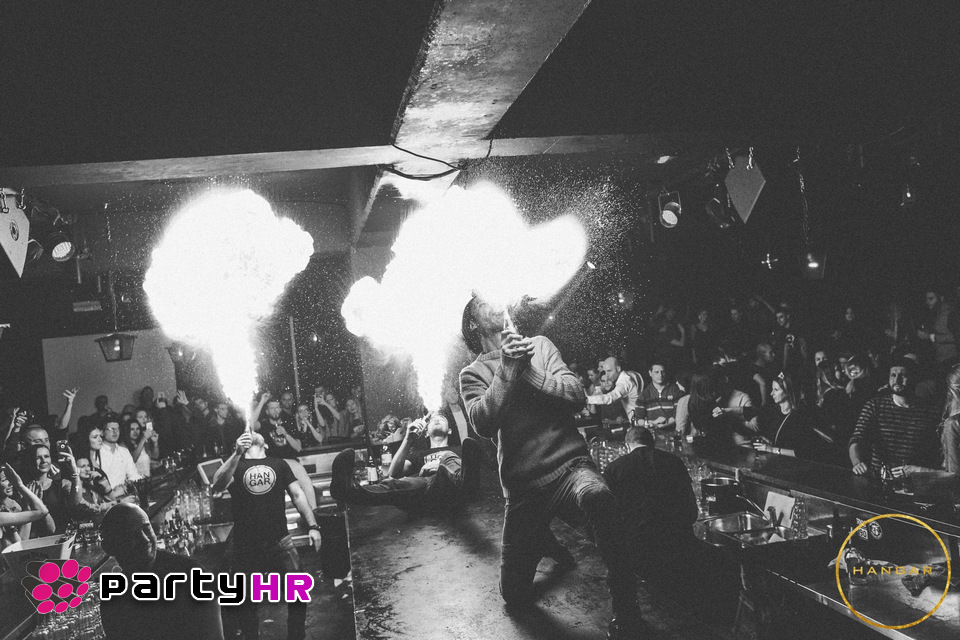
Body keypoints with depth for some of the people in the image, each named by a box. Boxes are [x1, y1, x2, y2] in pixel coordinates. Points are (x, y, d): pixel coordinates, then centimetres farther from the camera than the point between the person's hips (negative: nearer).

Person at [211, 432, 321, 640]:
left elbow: (297, 494, 7)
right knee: (246, 601, 10)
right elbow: (217, 485, -12)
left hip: (279, 541, 0)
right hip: (246, 545, 0)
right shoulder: (235, 465, 7)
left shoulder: (278, 464, 12)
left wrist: (312, 525, -4)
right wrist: (237, 454, -23)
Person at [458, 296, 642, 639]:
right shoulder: (472, 374, 5)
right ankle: (544, 538, 40)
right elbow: (483, 424, -14)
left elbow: (577, 397, -4)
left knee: (598, 497, -39)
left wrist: (528, 371, -15)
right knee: (514, 593, 8)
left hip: (569, 462, -1)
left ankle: (626, 612, -24)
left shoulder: (540, 345, 8)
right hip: (522, 486, 2)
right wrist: (506, 371, -19)